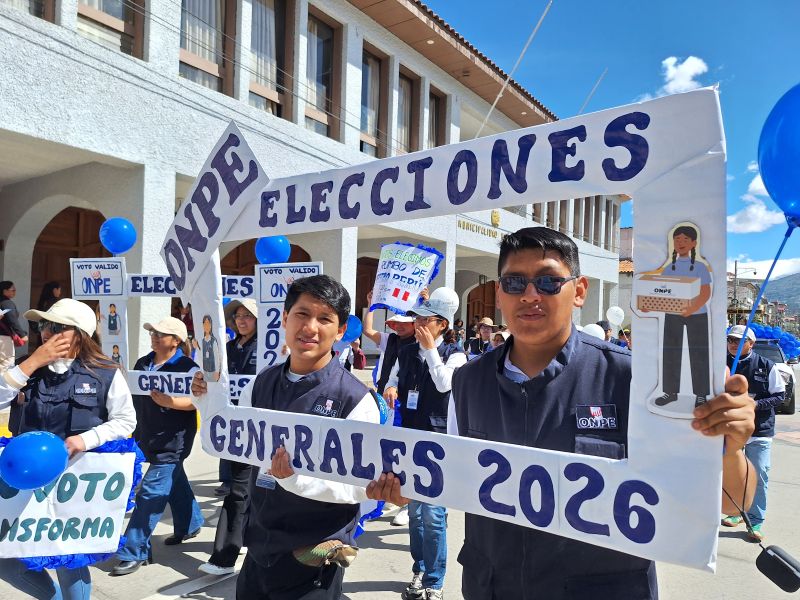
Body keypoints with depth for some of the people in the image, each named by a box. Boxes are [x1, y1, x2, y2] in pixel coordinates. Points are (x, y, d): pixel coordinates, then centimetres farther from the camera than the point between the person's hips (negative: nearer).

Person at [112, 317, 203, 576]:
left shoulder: (186, 367, -13)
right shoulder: (142, 363, 9)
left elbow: (195, 400, -20)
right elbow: (133, 395, 18)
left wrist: (169, 402, -34)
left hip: (171, 441, -7)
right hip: (147, 437, 8)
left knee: (151, 493, -7)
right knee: (174, 482, 22)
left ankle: (134, 552, 1)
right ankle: (189, 525, 41)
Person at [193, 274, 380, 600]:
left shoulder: (355, 398, -18)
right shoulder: (261, 383, -1)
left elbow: (361, 486, -17)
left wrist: (296, 477, -29)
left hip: (314, 560, -5)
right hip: (259, 549, 5)